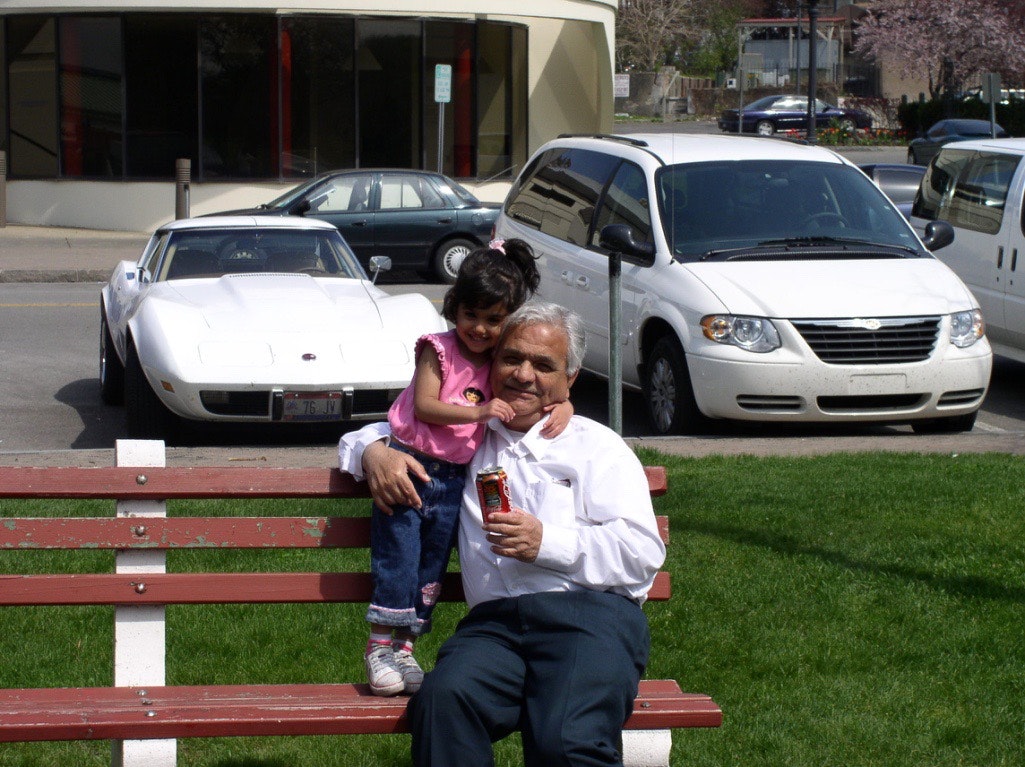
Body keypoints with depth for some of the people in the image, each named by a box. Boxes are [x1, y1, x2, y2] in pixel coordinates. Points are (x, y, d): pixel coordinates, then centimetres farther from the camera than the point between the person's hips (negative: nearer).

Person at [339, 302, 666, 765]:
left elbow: (643, 553, 5)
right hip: (494, 620, 3)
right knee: (443, 699, -34)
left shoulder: (596, 446, 17)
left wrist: (546, 542, -8)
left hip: (588, 612, -2)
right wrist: (375, 452, 13)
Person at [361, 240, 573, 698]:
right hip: (410, 465, -5)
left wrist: (563, 407, -10)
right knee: (397, 556, -6)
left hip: (455, 477, 5)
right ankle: (380, 645, 0)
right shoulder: (439, 350, -7)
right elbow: (424, 405, -17)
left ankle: (404, 646, 12)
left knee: (432, 563, 6)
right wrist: (479, 412, -28)